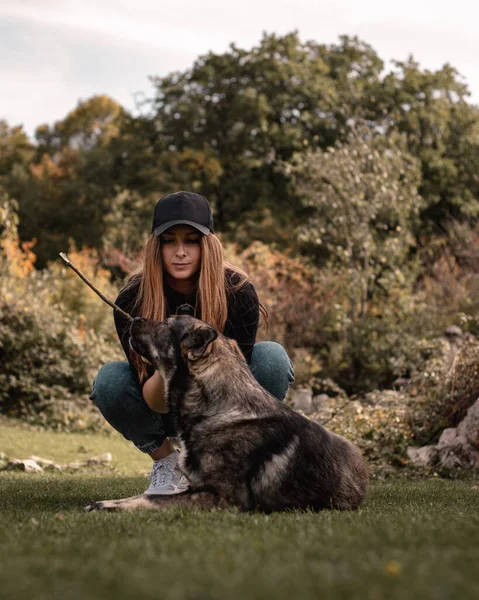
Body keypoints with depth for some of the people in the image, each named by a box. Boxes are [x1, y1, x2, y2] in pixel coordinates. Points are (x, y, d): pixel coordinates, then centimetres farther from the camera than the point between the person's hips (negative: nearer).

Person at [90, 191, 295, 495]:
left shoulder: (238, 292, -23)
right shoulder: (133, 299, -22)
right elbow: (154, 402, -24)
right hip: (166, 408, 0)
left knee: (272, 356, -29)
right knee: (109, 379, -28)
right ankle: (167, 461, -3)